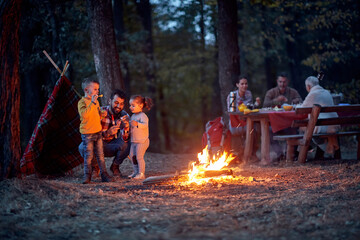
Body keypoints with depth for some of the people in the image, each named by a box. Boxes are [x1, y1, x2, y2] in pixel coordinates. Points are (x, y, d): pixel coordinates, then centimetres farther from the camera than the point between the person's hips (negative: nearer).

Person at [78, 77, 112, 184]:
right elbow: (84, 114, -29)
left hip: (98, 131, 6)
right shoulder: (82, 102, -11)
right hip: (87, 133, -6)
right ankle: (87, 176, 7)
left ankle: (104, 174, 13)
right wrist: (92, 103, -31)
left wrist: (101, 114, 6)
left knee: (100, 154, 8)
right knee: (88, 155, -2)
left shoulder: (96, 101, 12)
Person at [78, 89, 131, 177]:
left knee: (127, 144, -30)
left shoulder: (125, 116, -10)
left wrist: (125, 128, -41)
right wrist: (107, 133, -42)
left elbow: (125, 139, -19)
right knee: (83, 147, -33)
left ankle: (115, 166, -1)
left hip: (112, 148, 2)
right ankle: (95, 166, -1)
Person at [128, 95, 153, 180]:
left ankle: (141, 173, -2)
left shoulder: (142, 116, -14)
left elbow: (145, 125, -32)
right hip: (134, 141, 9)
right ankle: (136, 172, 20)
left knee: (139, 157, -9)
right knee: (132, 156, 9)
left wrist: (137, 124, -46)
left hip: (142, 141, -9)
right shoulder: (133, 116, 14)